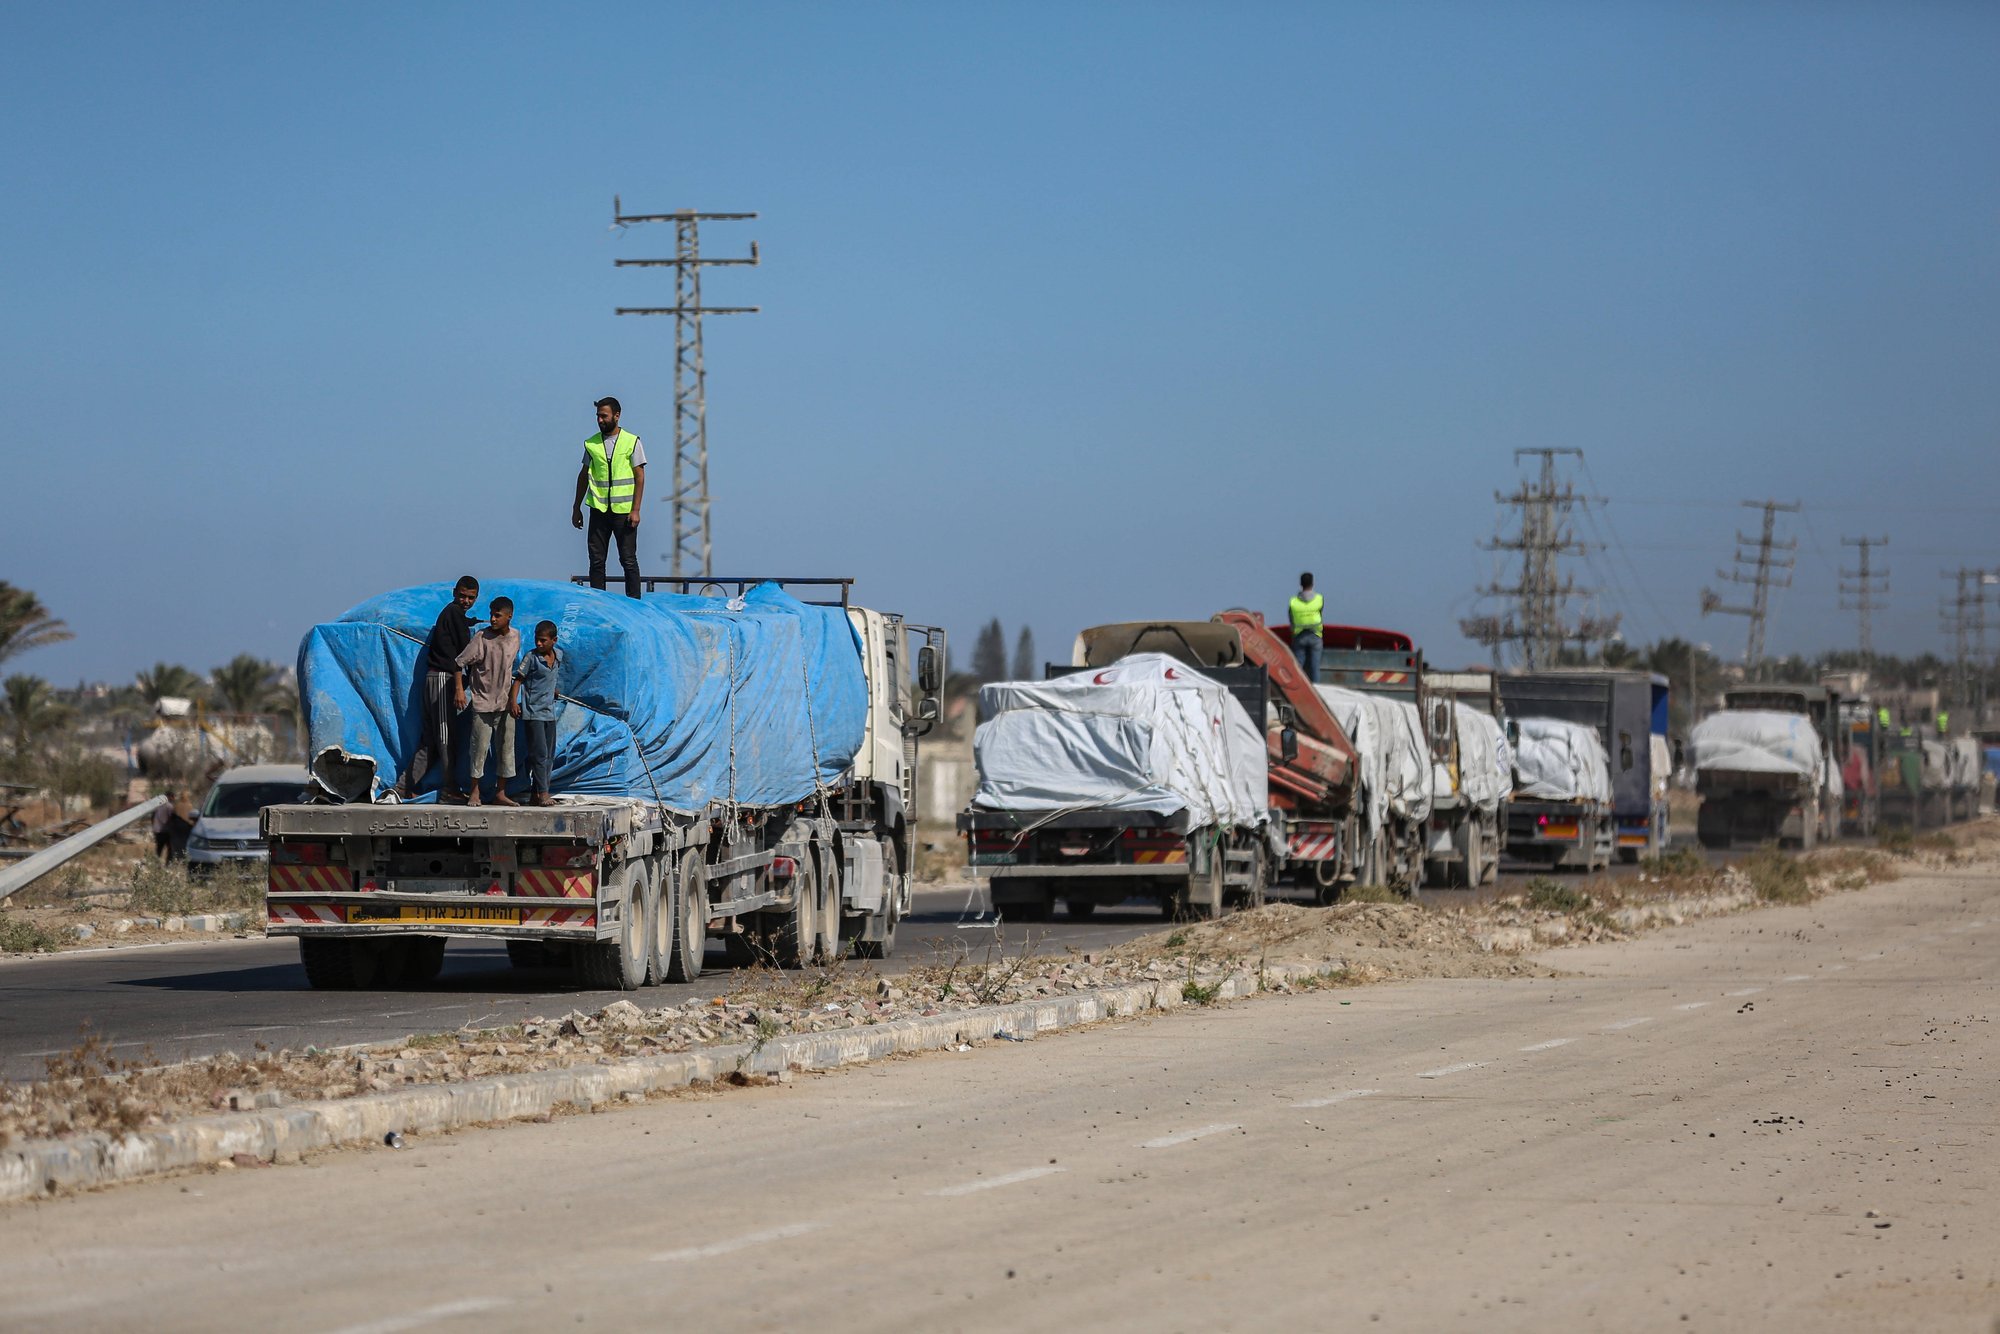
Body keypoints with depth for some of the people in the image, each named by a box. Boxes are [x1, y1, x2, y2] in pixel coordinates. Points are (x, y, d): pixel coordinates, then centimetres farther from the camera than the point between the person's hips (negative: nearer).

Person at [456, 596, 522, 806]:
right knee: (480, 746, -3)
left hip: (505, 701, 5)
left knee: (506, 746, 5)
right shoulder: (482, 638, -12)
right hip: (483, 701, -5)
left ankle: (500, 793, 12)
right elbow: (460, 662, -12)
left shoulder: (515, 636, 2)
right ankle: (474, 791, 10)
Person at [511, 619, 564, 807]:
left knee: (549, 756, 8)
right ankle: (543, 793, -14)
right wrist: (513, 701, -18)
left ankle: (535, 795, 14)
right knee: (540, 754, -12)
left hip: (549, 712, 7)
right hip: (532, 712, -7)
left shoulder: (558, 655, 6)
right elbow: (518, 679, -9)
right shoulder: (531, 657, -9)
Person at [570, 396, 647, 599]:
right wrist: (576, 508, 13)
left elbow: (640, 477, -3)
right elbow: (583, 476, 15)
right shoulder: (591, 444, 8)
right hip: (599, 510, 3)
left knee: (628, 559, 0)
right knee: (596, 559, 2)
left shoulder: (632, 442, -1)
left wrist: (635, 510, -10)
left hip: (624, 511, -3)